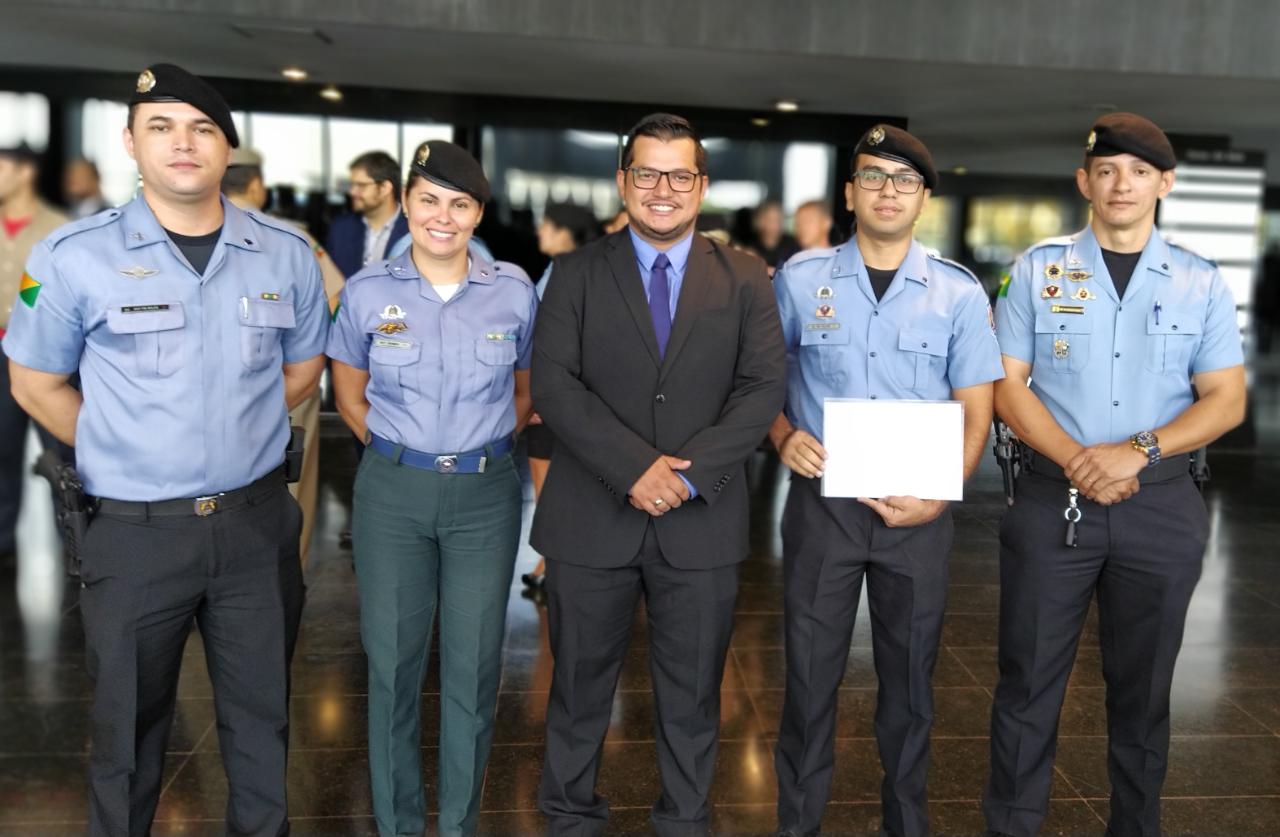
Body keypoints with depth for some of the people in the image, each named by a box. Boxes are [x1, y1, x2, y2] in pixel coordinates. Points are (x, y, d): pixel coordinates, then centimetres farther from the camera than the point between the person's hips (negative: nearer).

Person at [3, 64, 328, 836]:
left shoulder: (286, 254, 0)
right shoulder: (75, 256, -8)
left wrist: (238, 437, 6)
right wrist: (124, 455, 2)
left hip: (257, 522, 2)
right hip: (135, 532, -2)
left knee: (261, 712, 16)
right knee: (129, 723, 15)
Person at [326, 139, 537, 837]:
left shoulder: (514, 292, -1)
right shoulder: (368, 292, -2)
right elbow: (349, 393, 11)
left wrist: (487, 443, 6)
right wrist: (396, 449, 3)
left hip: (484, 494, 0)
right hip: (391, 493, 0)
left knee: (474, 664, 7)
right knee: (393, 659, 9)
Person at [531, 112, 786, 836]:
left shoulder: (746, 282, 5)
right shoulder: (577, 274, 3)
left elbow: (764, 388, -3)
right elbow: (554, 384, -7)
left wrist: (690, 472, -16)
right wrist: (634, 468, -18)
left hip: (702, 520, 1)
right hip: (592, 518, 0)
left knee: (694, 693, 13)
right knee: (581, 685, 13)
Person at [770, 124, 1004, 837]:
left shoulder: (960, 293, 0)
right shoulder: (801, 279, 1)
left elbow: (975, 413, 2)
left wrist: (937, 497, -12)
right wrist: (783, 434, -8)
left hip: (919, 511, 1)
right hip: (822, 503, 0)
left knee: (911, 674, 13)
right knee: (811, 670, 7)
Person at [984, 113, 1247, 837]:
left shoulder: (1202, 284, 5)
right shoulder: (1038, 271, 3)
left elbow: (1226, 400, 1)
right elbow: (1008, 384, -1)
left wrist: (1136, 452, -16)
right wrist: (1078, 460, -16)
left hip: (1162, 506, 1)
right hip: (1054, 498, -1)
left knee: (1143, 687, 14)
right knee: (1030, 682, 4)